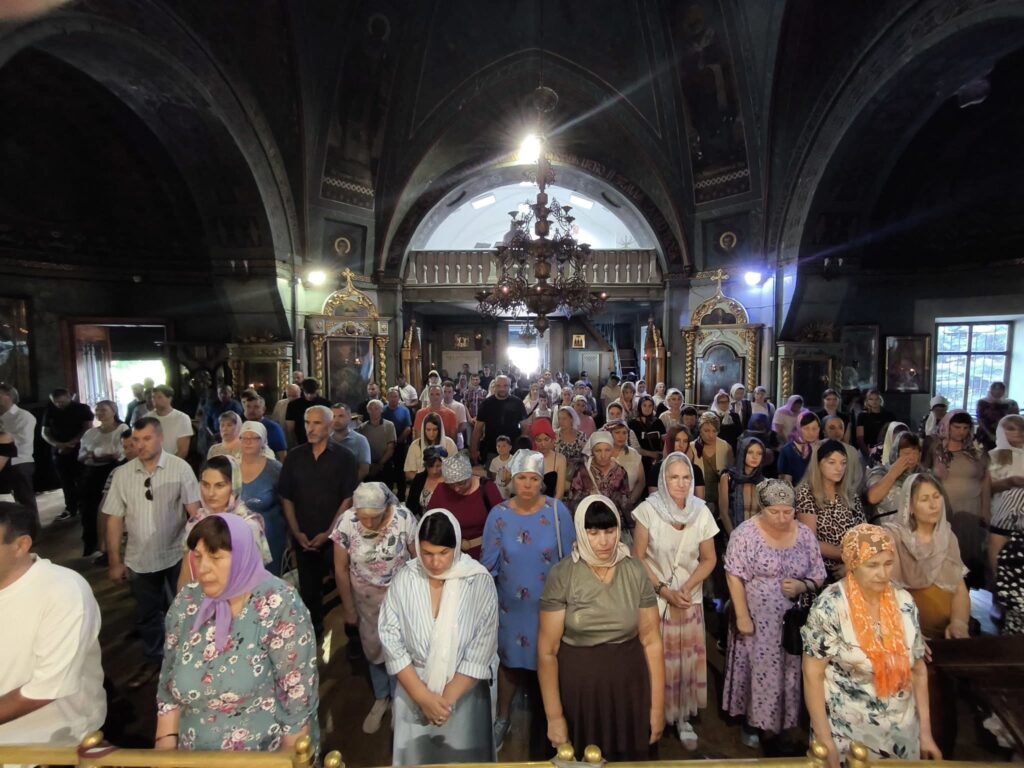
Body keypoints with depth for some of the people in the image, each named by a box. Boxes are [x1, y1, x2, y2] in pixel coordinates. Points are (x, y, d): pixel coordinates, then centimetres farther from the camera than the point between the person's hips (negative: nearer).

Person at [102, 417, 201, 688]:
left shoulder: (180, 468, -13)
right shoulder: (122, 474, -4)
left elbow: (194, 510, -12)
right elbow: (114, 519, 0)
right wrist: (115, 561, 2)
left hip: (176, 555, -3)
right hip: (139, 559, 3)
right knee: (146, 614, 20)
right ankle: (152, 660, 42)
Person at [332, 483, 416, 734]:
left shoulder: (403, 518, -27)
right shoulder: (346, 523, -24)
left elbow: (418, 559, -12)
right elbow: (341, 570, -9)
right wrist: (349, 609, 0)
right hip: (366, 599, 2)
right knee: (373, 649, 19)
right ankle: (380, 699, 45)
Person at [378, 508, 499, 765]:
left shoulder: (479, 581, -17)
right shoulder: (404, 579, -14)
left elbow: (481, 651, -15)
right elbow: (390, 640, -12)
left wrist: (448, 698, -15)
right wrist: (423, 696, -14)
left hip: (464, 691, -1)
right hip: (413, 689, 1)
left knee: (463, 757, 16)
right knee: (414, 754, 18)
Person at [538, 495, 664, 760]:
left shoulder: (636, 572, -6)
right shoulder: (561, 576, -13)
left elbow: (651, 641, -2)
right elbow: (547, 651, -10)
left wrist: (658, 706, -1)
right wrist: (554, 716, -9)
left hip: (629, 687, 2)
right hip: (578, 688, -1)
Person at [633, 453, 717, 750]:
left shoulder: (701, 512, -6)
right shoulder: (648, 509, -13)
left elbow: (709, 559, 2)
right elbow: (638, 557, -8)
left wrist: (686, 589, -10)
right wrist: (663, 589, -13)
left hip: (689, 599, 2)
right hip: (653, 598, -2)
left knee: (687, 658, 8)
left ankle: (683, 718, 27)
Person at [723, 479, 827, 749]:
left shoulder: (805, 534, -2)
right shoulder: (746, 533, -14)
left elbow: (818, 577, 5)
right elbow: (735, 577, -13)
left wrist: (802, 586, -16)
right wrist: (742, 616, -15)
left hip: (794, 621, 3)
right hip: (757, 620, -3)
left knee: (788, 672, 13)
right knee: (758, 670, 9)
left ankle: (786, 722, 35)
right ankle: (752, 722, 29)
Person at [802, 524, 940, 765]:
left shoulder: (904, 603, -4)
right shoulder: (830, 607, -19)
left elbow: (918, 669, 6)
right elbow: (812, 675, -15)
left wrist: (925, 731, 6)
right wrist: (824, 739, -15)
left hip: (902, 734, 5)